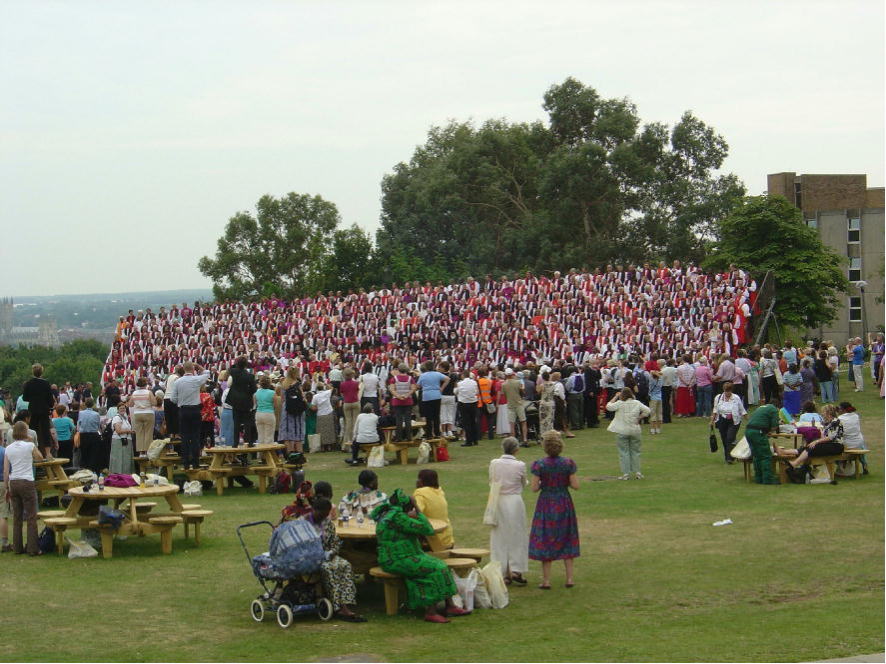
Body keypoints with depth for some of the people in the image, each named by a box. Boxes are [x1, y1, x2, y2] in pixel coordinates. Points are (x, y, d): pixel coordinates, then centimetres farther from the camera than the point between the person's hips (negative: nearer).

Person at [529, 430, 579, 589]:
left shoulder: (539, 465, -13)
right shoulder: (568, 463, -9)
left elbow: (534, 488, -12)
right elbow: (575, 485, -8)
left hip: (546, 505, -2)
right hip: (564, 504, 2)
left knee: (545, 541, 7)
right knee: (566, 540, 14)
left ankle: (546, 580, 7)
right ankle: (570, 578, 13)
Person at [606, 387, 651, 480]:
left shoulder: (619, 403, -11)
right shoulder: (637, 403, 1)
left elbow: (608, 406, -5)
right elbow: (647, 410, 1)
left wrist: (615, 397, 1)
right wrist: (639, 418, 5)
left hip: (622, 431, -3)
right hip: (635, 430, 3)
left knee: (623, 452, 2)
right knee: (635, 451, 13)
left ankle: (626, 473, 0)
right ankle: (637, 472, 12)